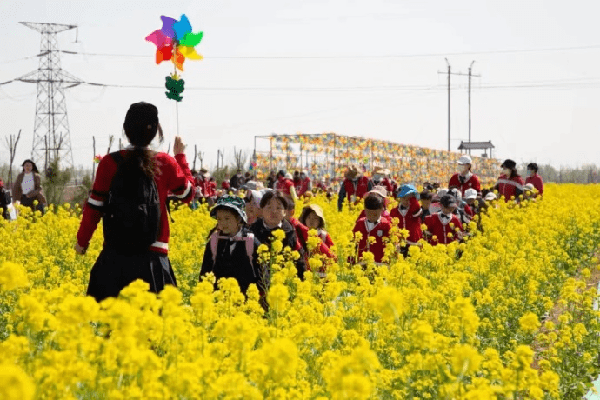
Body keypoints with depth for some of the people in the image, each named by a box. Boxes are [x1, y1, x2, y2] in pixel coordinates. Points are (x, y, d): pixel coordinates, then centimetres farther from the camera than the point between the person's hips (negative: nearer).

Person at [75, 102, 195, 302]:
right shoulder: (165, 163, 0)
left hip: (115, 255, 0)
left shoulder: (110, 163, -2)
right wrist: (180, 157, 28)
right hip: (153, 256, 0)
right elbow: (187, 194, 16)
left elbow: (95, 206, 3)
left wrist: (82, 240, 17)